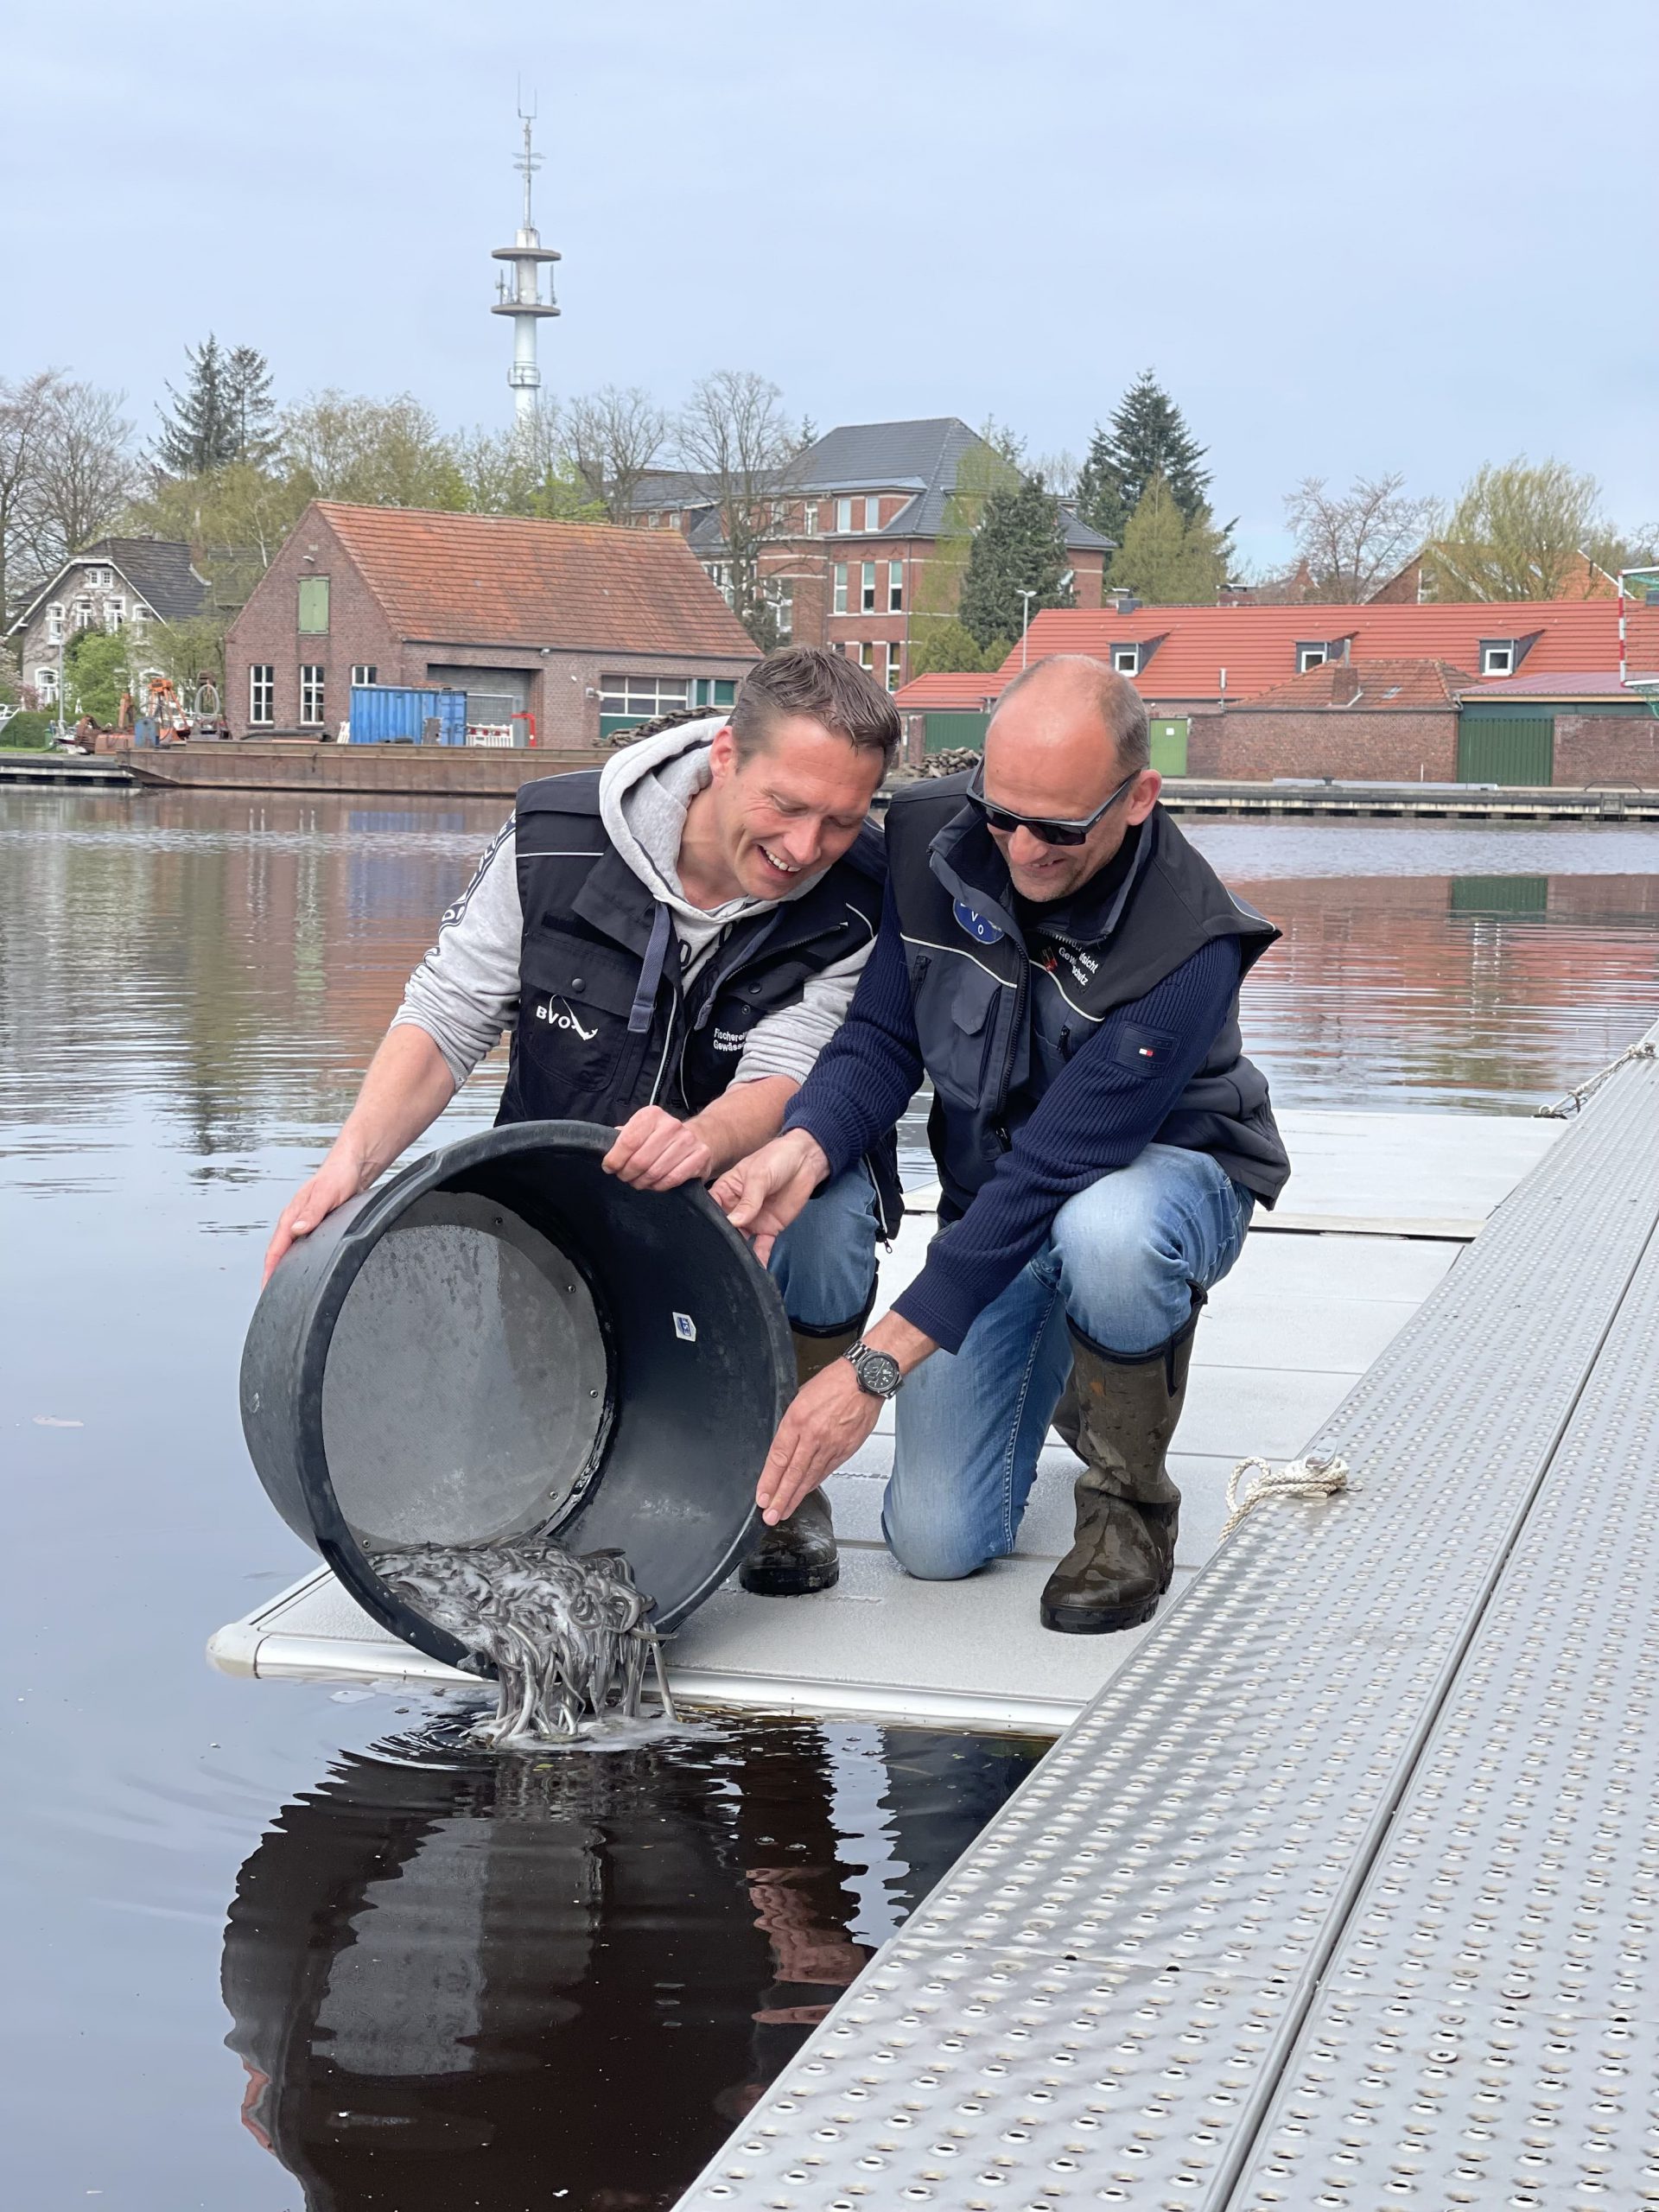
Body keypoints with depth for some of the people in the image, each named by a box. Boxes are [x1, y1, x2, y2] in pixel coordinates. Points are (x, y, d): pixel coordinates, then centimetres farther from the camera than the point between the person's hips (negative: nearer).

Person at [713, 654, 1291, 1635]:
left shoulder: (1188, 943, -33)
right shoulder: (932, 839, -17)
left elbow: (1053, 1168, -35)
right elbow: (881, 1037, -12)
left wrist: (878, 1364, -38)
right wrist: (807, 1145, -36)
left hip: (1166, 1171, -4)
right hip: (994, 1203, 4)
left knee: (1102, 1232, -44)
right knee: (938, 1540, -7)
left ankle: (1130, 1500, -13)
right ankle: (1055, 1364, 27)